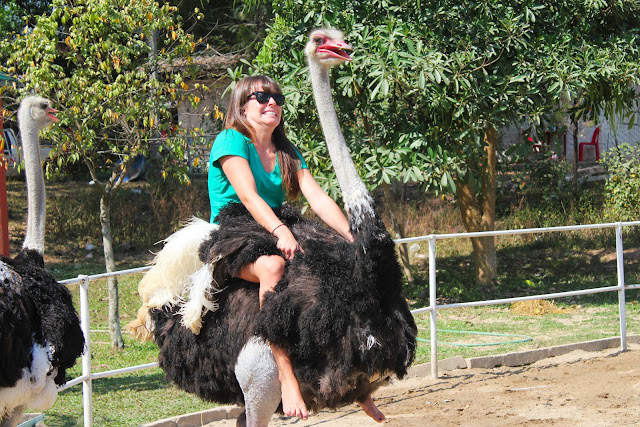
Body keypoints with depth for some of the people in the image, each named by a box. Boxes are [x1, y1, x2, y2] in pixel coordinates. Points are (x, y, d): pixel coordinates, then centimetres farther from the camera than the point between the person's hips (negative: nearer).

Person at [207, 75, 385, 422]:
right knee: (273, 265, -39)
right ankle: (288, 378, -43)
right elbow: (248, 195, -20)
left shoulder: (286, 153, 15)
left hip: (272, 242, 7)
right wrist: (280, 231, -36)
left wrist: (351, 236, -13)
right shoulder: (230, 142, -5)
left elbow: (317, 198, 2)